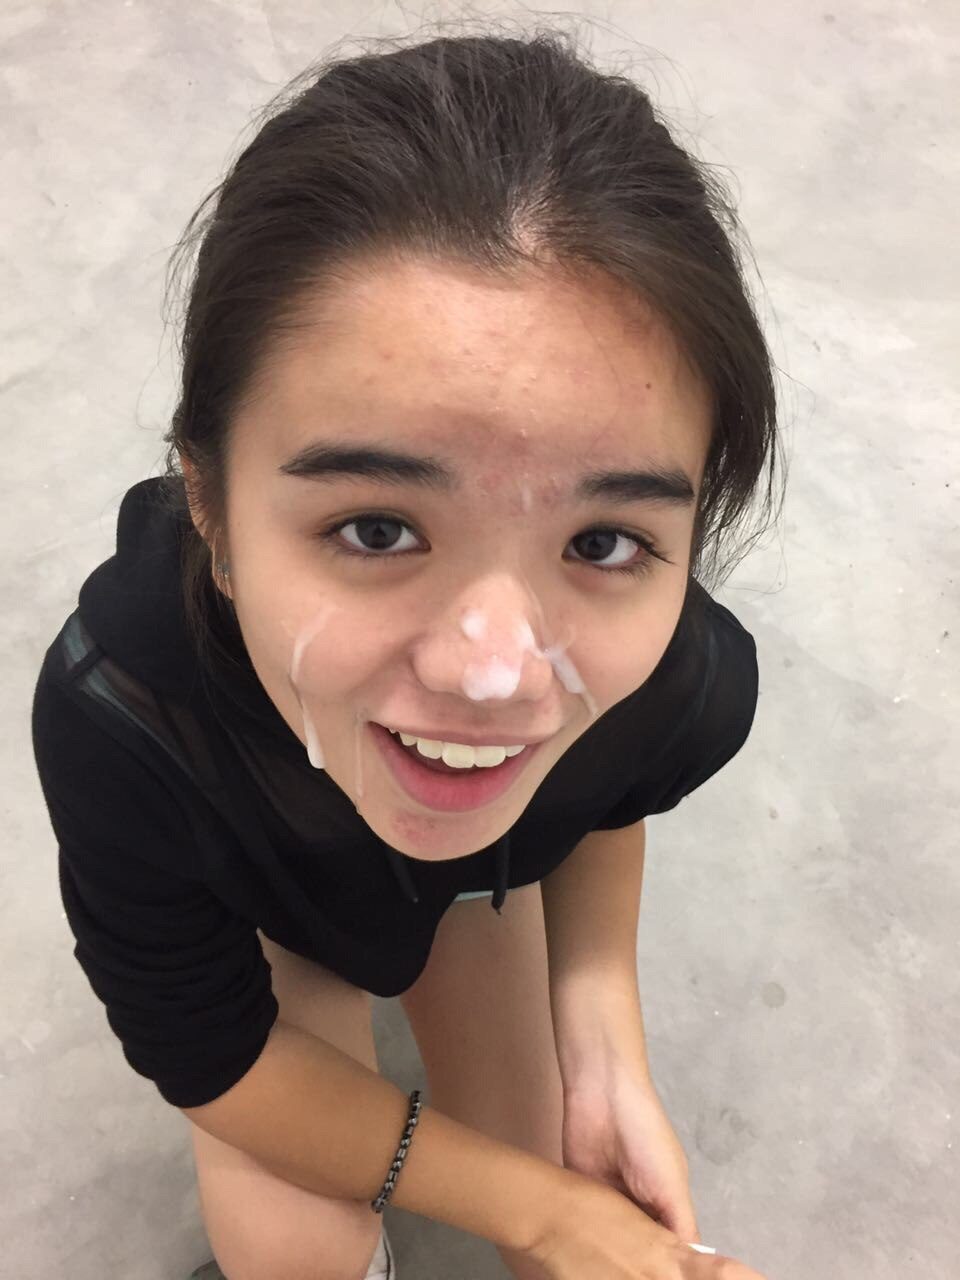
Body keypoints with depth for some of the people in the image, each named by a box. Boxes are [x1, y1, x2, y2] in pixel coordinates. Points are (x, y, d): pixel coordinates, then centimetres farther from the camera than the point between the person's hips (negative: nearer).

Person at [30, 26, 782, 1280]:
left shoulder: (690, 682, -37)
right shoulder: (118, 710, -45)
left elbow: (609, 802, -9)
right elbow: (202, 1053, -26)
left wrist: (604, 1049, -23)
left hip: (492, 858, 3)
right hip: (248, 900, -2)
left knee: (536, 1158, 6)